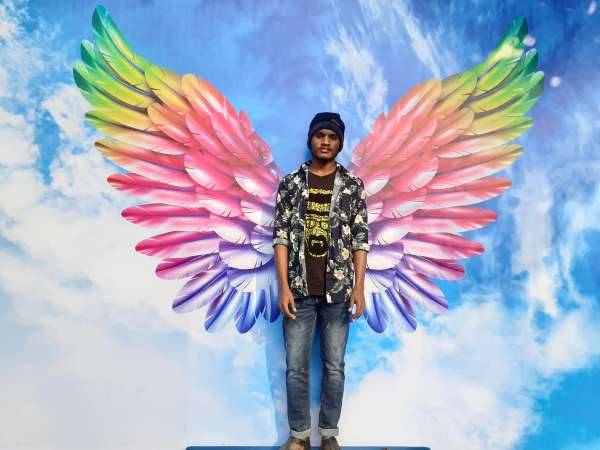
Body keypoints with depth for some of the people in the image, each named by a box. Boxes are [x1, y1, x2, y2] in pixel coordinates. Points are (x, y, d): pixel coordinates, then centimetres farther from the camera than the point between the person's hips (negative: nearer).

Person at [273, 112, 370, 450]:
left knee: (335, 366, 9)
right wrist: (284, 286, -8)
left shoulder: (353, 185, 3)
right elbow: (281, 236, -1)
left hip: (338, 289, 0)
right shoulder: (291, 183, 3)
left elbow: (361, 239, 1)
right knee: (296, 366, 7)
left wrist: (359, 287, -6)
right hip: (300, 289, 0)